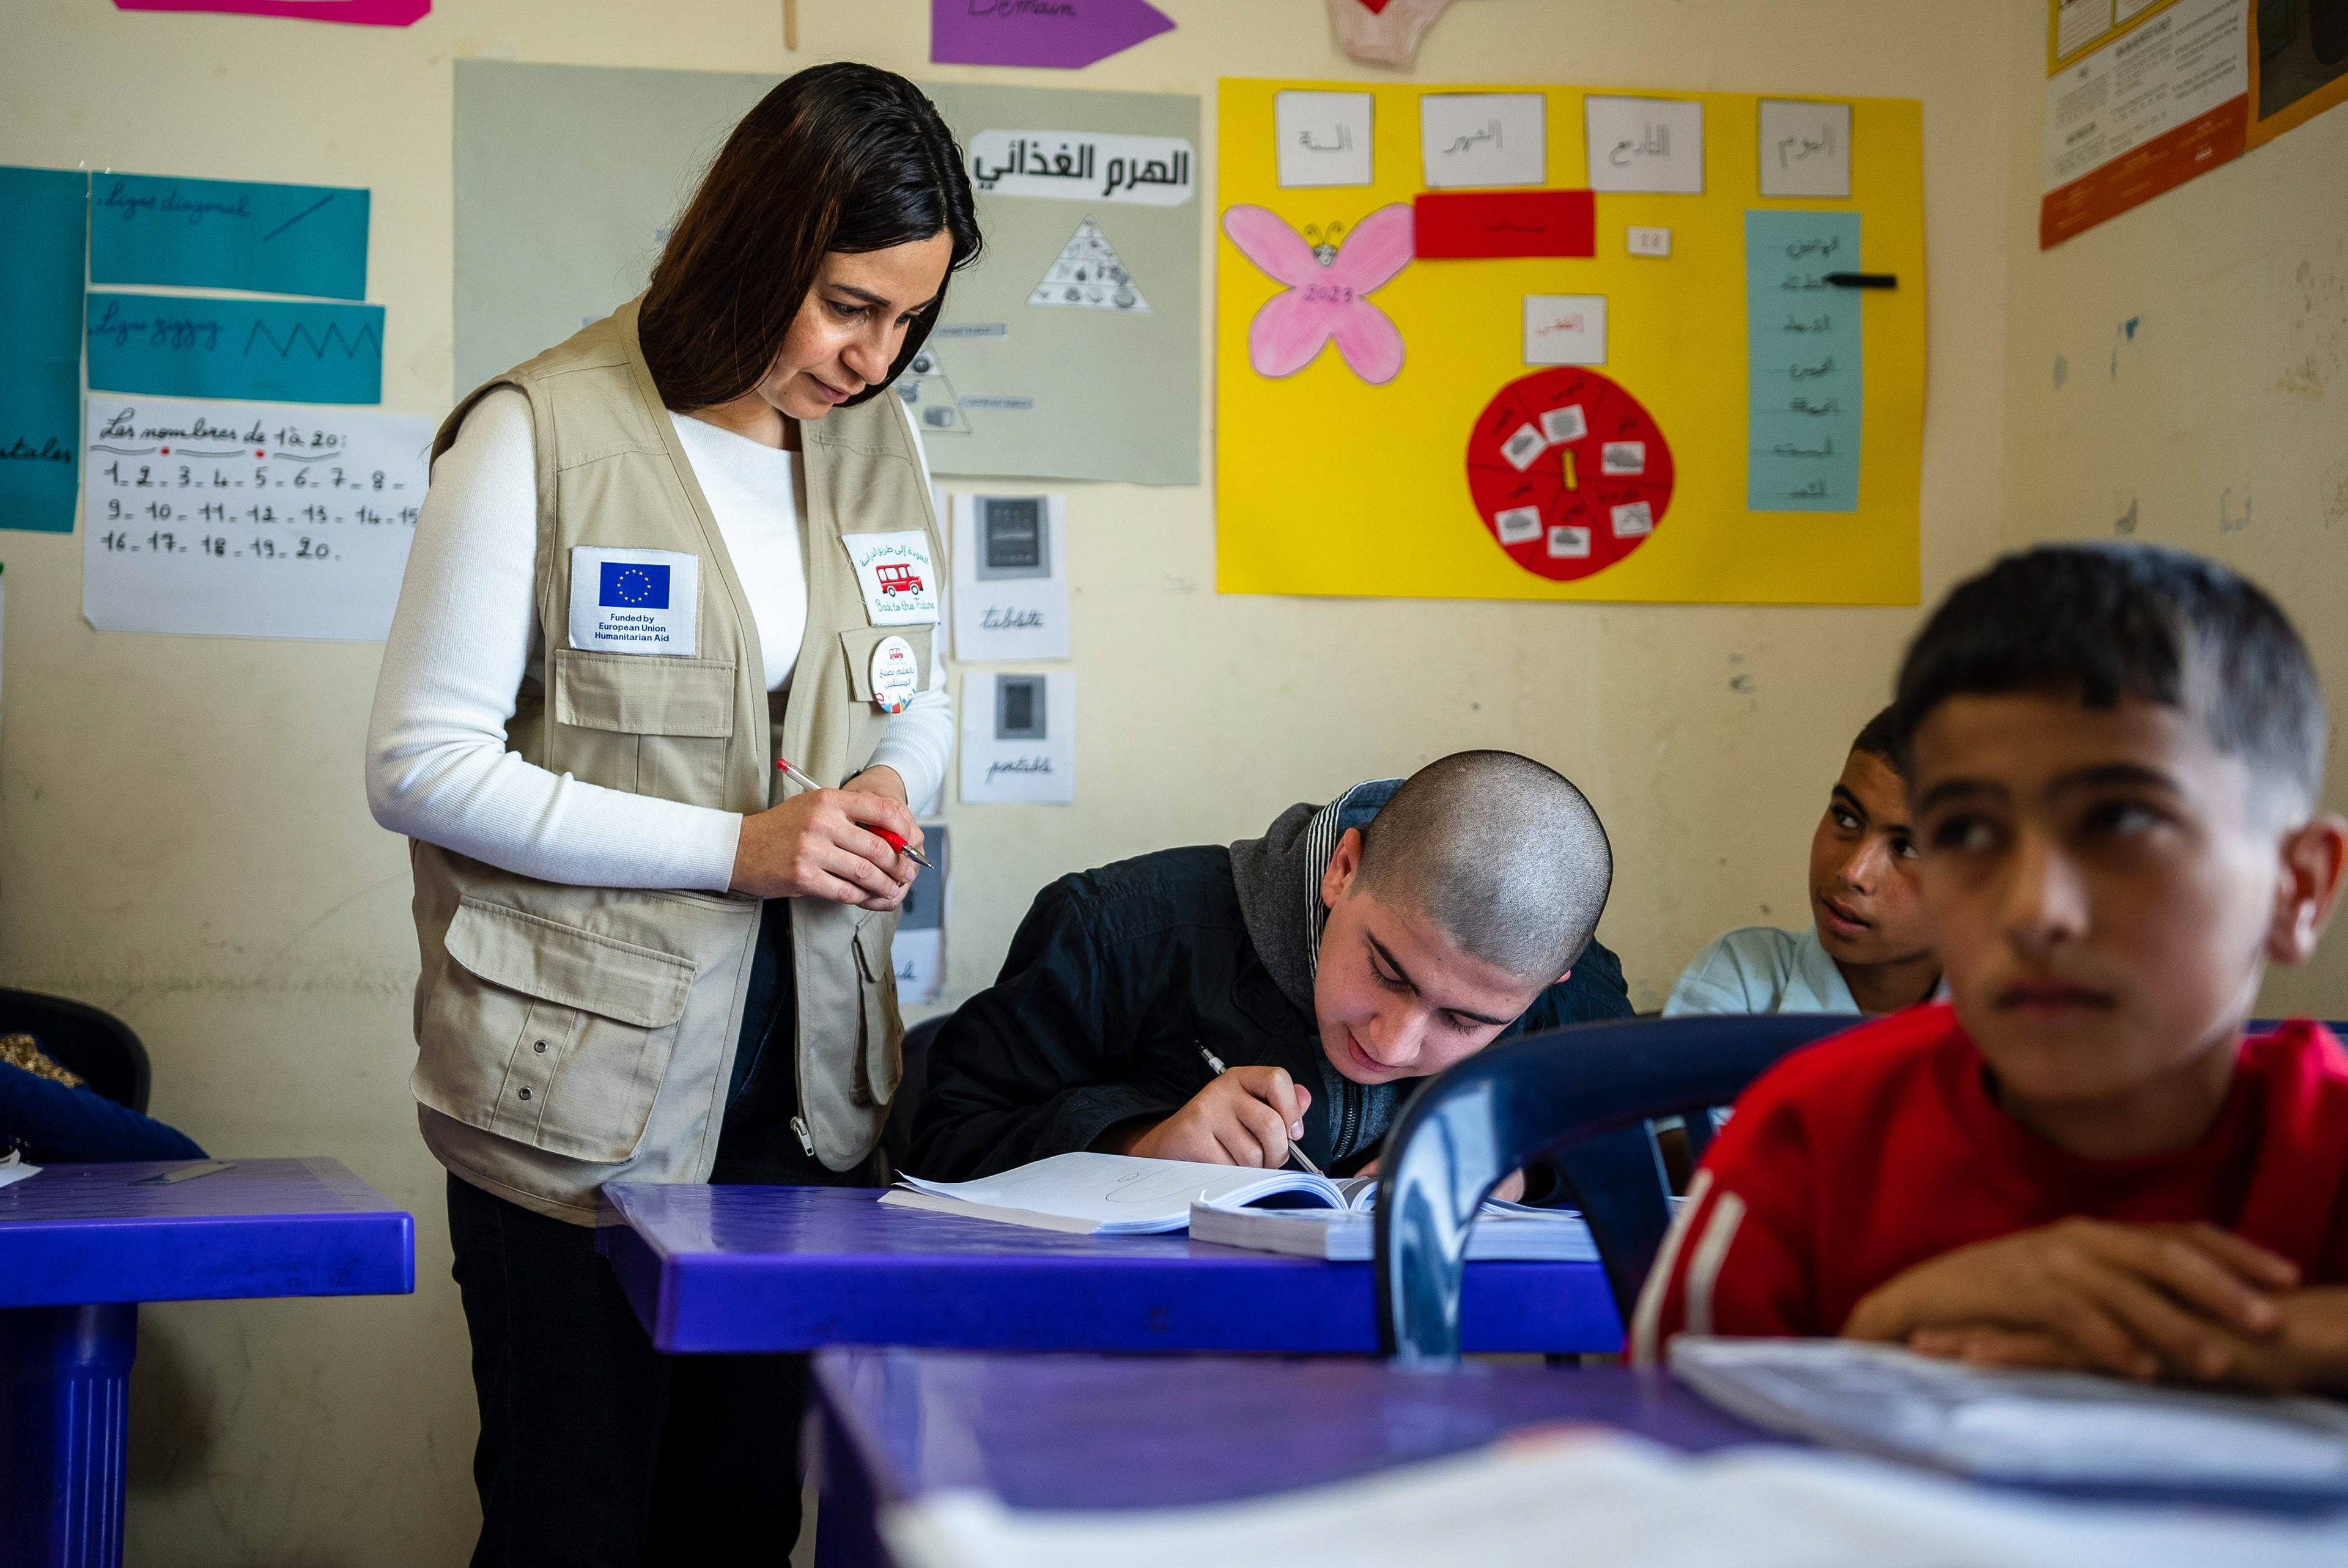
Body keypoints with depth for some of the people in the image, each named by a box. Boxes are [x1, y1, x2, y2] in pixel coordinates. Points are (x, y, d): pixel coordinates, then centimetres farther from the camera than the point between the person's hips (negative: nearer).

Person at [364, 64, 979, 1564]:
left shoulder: (880, 442, 8)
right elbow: (422, 765, -12)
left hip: (805, 1073, 5)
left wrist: (889, 789, -4)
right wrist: (735, 849, -17)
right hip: (579, 1085, -5)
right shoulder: (543, 436, -11)